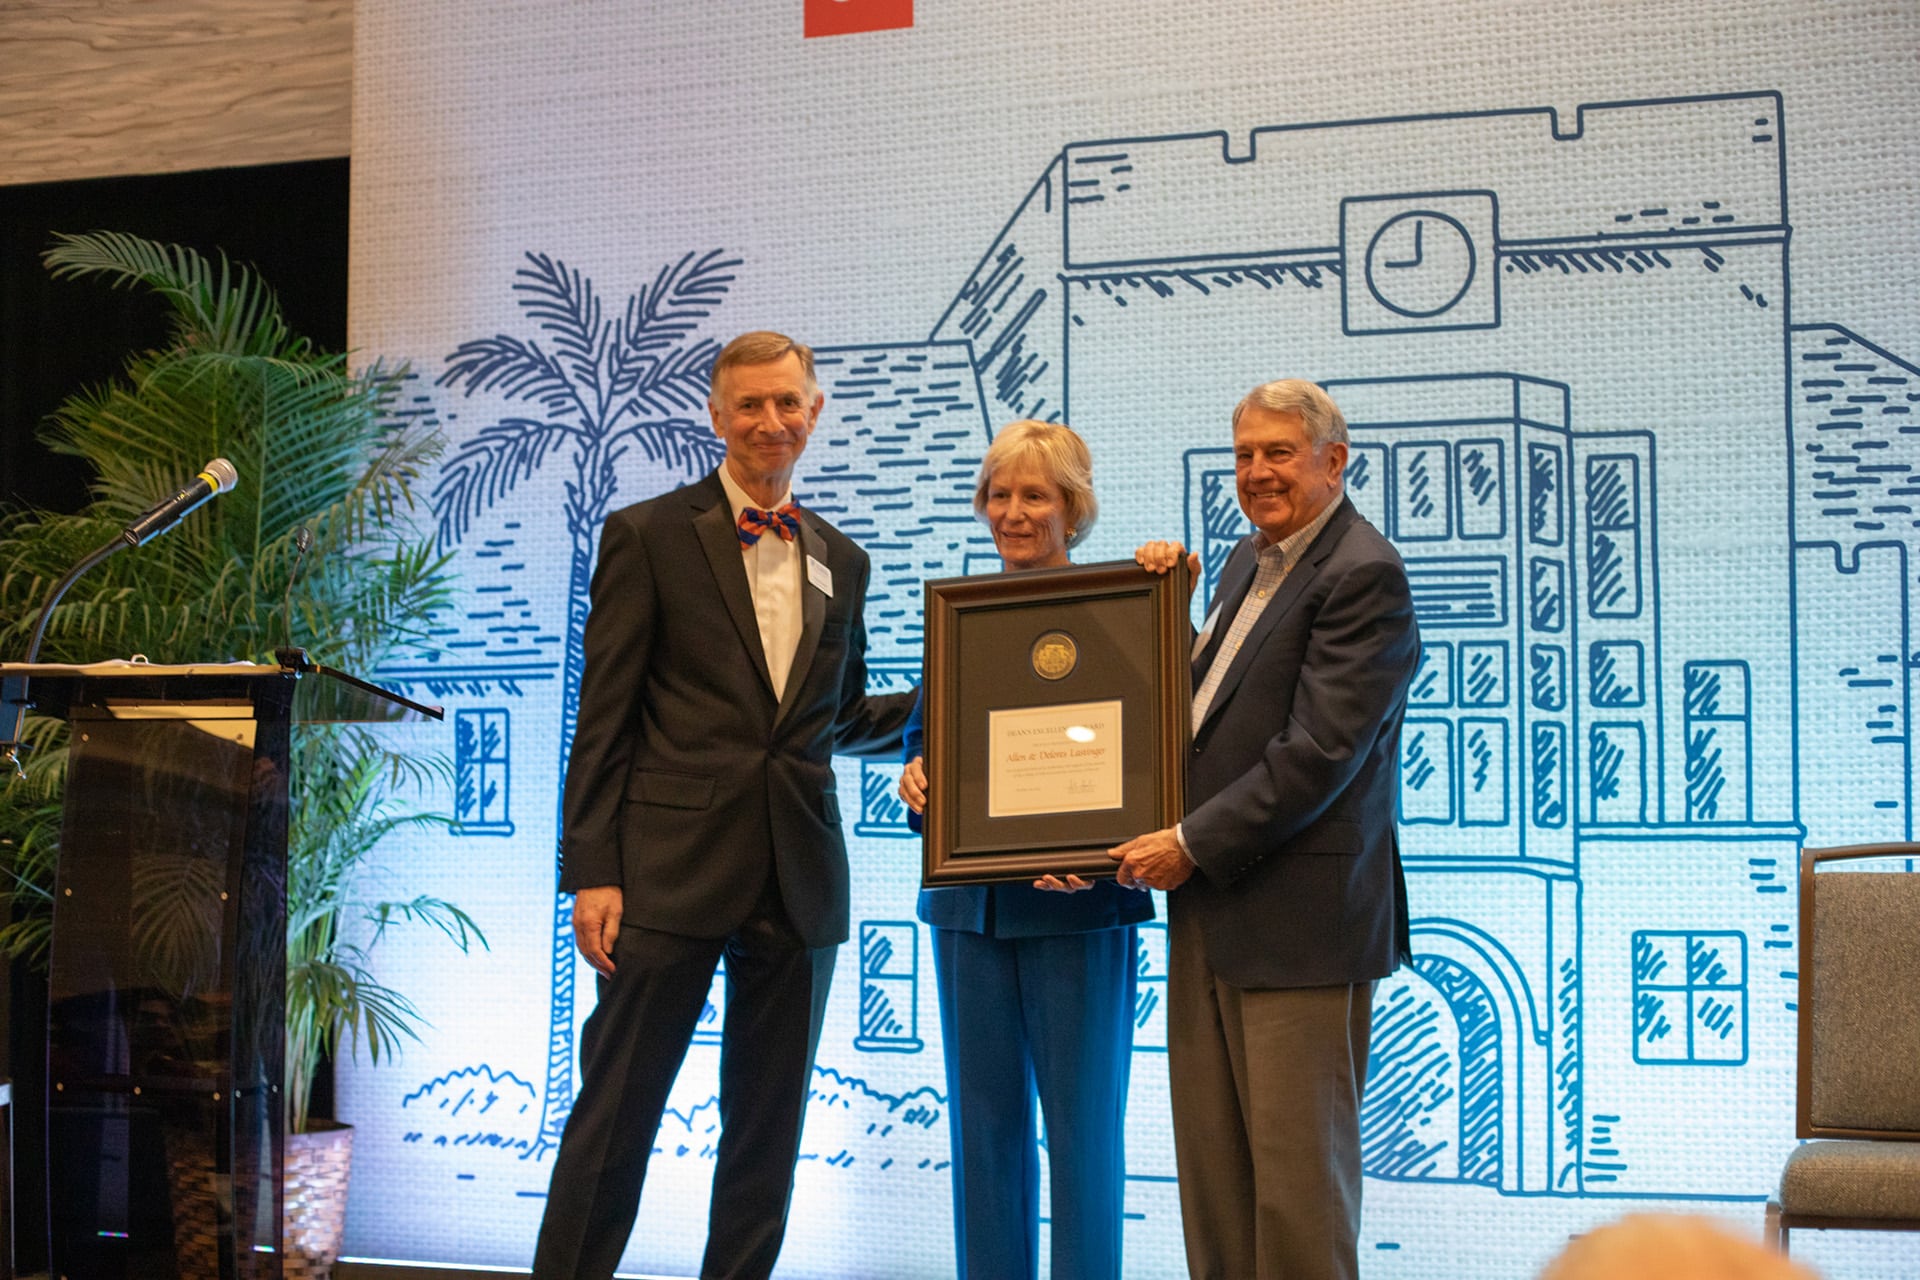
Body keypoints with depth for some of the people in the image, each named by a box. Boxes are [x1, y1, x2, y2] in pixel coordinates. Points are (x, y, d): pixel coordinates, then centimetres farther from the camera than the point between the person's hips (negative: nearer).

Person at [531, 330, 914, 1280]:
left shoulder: (839, 560, 14)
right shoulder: (648, 535, 0)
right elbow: (603, 719, -4)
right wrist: (592, 873, -10)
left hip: (797, 879, 5)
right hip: (673, 869, -5)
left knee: (768, 1127, 10)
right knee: (615, 1117, -1)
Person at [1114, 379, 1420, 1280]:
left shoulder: (1363, 575, -13)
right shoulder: (1249, 561, 16)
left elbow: (1320, 752, -19)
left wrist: (1192, 844, -15)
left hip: (1300, 918, -9)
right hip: (1211, 916, 9)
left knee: (1297, 1165, -1)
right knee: (1211, 1165, 13)